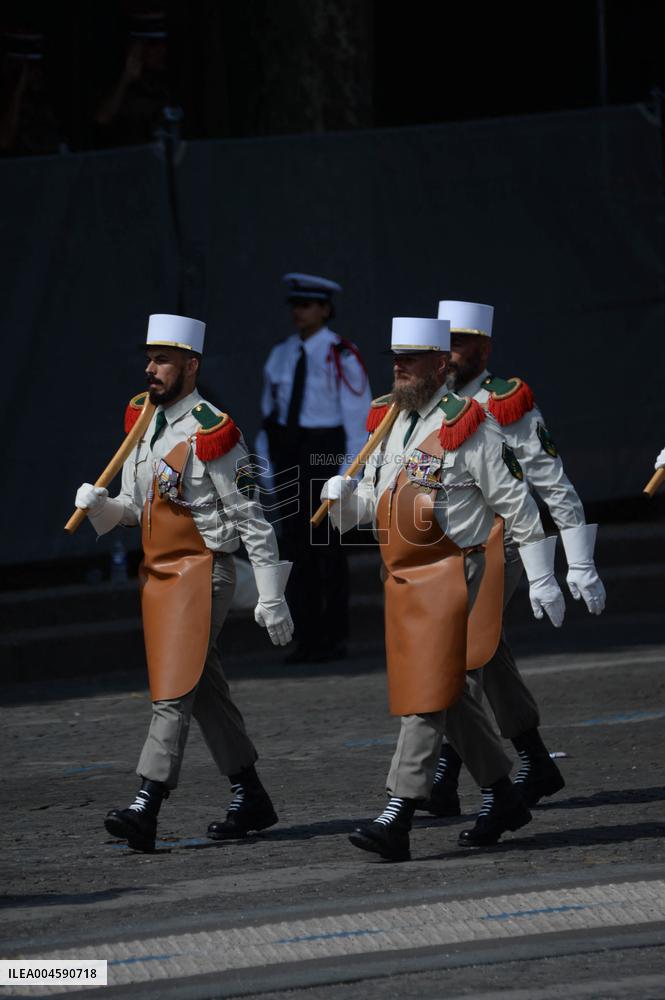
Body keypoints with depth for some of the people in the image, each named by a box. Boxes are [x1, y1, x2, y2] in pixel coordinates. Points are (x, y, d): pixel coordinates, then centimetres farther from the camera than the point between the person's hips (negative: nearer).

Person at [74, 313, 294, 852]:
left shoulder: (211, 434, -14)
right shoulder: (142, 423, 10)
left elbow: (251, 520, -13)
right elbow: (135, 506, 17)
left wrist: (271, 598, -14)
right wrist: (99, 504, -7)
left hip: (202, 572, -9)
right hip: (157, 573, 9)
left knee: (174, 692, -13)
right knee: (207, 691, 14)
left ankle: (145, 809, -18)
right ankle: (251, 798, 23)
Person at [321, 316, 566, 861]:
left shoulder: (468, 427, -10)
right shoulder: (391, 426, 13)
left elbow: (518, 504, -8)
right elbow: (371, 501, 18)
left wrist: (542, 580, -8)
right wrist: (342, 494, -7)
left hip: (451, 577, -8)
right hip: (403, 580, 8)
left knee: (428, 694, -12)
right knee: (450, 695, 15)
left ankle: (398, 818, -17)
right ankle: (504, 798, 28)